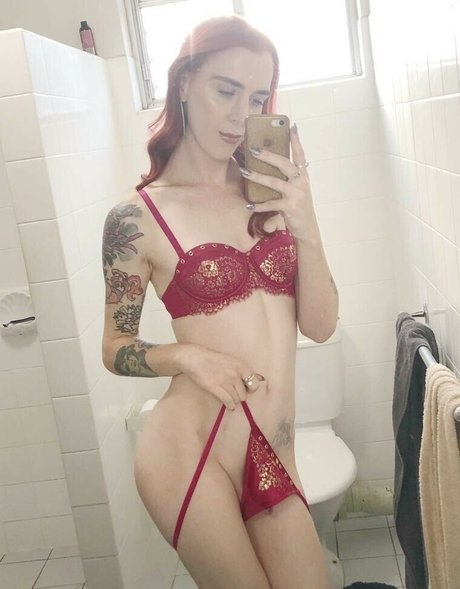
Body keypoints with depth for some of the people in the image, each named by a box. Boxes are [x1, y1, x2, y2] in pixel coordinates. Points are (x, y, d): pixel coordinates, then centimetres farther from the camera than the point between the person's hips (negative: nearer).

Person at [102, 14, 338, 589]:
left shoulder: (270, 193, 6)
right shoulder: (137, 218, -5)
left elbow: (320, 325, 3)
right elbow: (115, 349, 2)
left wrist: (305, 227, -11)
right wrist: (187, 355, -17)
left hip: (274, 456, 4)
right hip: (190, 453, -4)